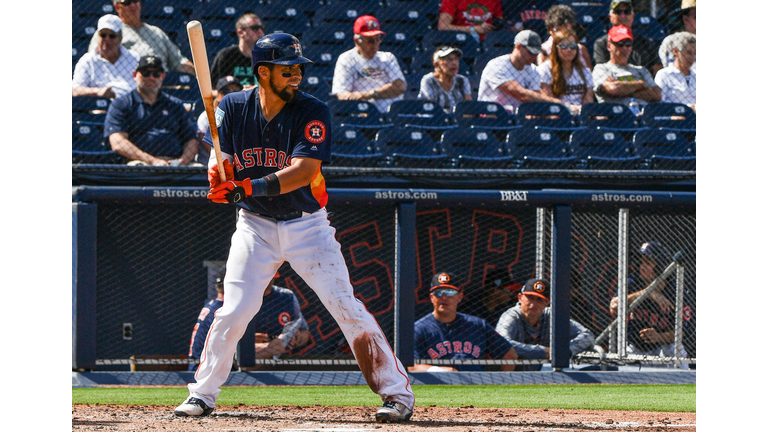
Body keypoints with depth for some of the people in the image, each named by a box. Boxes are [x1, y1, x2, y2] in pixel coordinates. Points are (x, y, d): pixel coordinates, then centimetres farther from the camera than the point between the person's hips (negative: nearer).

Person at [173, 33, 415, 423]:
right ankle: (203, 394, 9)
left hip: (306, 225, -2)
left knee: (346, 308, -7)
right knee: (233, 311, -7)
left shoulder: (313, 112, -14)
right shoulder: (233, 107, -4)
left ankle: (398, 392, -2)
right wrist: (219, 176, -29)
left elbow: (303, 171, -24)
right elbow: (221, 159, -3)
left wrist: (250, 187, -37)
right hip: (255, 226, 2)